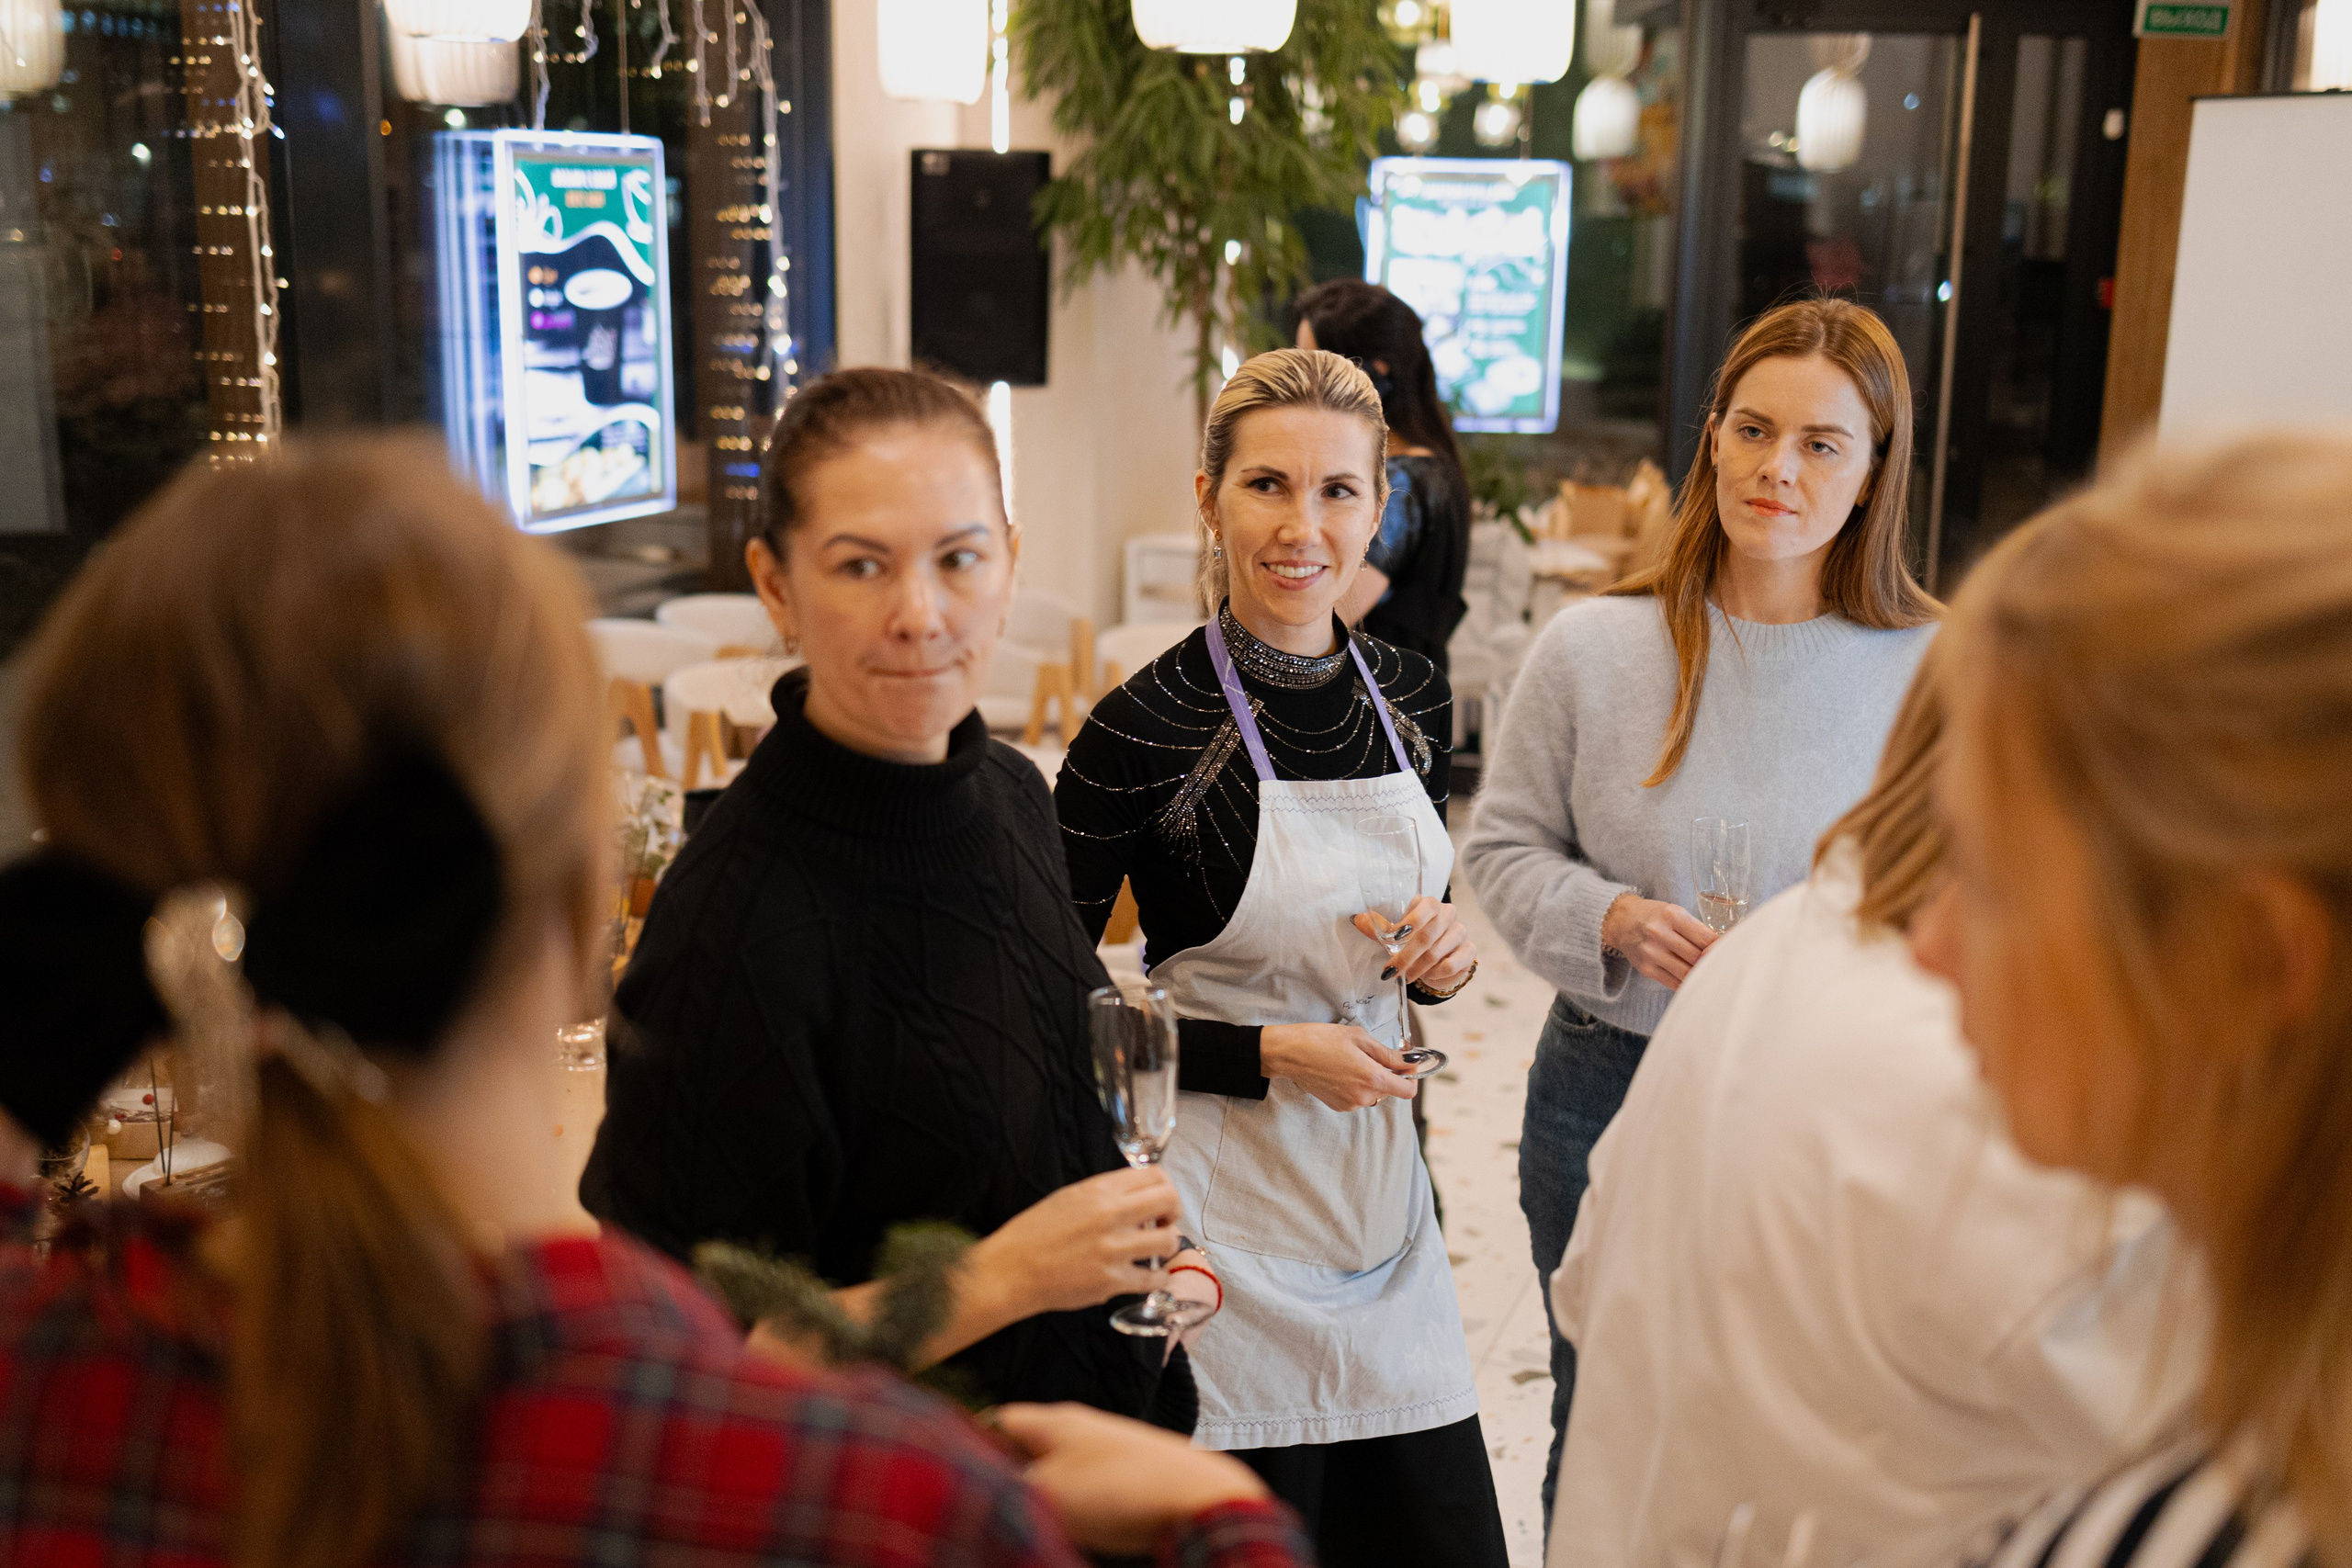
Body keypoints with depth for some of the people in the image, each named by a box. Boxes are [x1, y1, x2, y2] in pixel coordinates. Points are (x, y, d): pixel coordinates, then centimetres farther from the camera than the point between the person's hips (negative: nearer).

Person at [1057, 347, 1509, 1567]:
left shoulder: (1410, 695, 3)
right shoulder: (1144, 729, -15)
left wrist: (1445, 962, -4)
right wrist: (1267, 1055, -17)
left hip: (1382, 1194, 6)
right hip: (1228, 1228, -5)